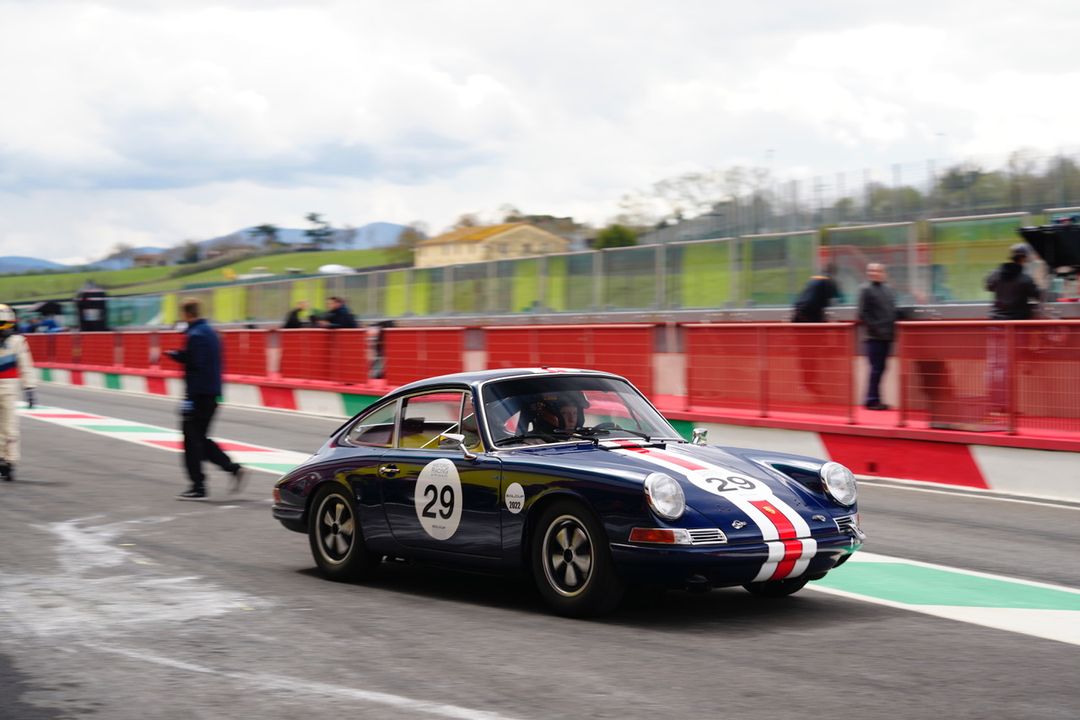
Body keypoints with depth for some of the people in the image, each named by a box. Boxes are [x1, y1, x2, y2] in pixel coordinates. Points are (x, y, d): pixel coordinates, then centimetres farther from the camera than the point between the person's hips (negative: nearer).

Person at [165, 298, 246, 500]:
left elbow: (195, 367, -21)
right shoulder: (210, 332, 14)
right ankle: (234, 468, 8)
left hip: (199, 395, -9)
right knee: (201, 439, 17)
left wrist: (189, 398, -22)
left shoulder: (195, 335, -16)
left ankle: (198, 487, 0)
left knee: (192, 440, -2)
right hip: (212, 394, 9)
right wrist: (177, 355, 19)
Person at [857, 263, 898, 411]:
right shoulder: (866, 291, -5)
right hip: (874, 336, -6)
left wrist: (893, 329, 8)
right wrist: (874, 328, -14)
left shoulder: (888, 290, 15)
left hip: (887, 336, 6)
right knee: (876, 368, -6)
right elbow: (863, 314, -9)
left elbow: (893, 311, 19)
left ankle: (874, 399, 14)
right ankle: (872, 400, 0)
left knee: (880, 368, 8)